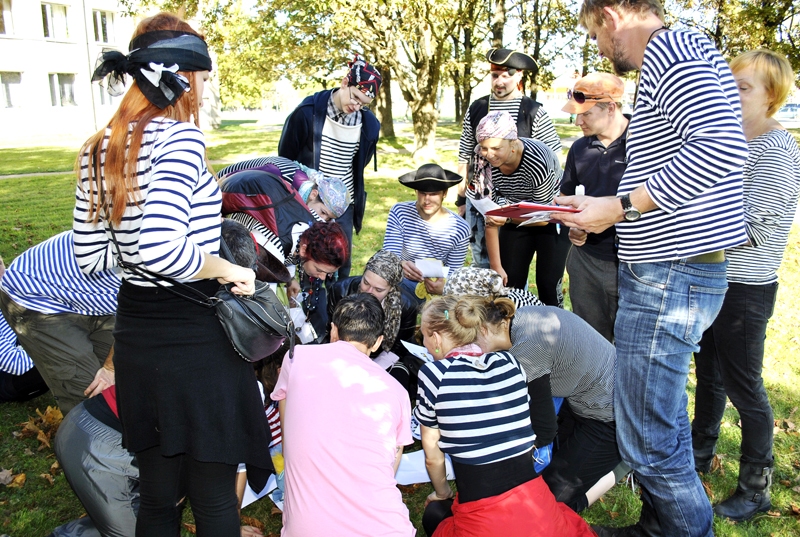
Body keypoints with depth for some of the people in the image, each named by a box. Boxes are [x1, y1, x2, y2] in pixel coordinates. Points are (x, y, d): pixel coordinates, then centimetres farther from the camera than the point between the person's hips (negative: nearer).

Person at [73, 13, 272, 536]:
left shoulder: (99, 150, 7)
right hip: (194, 334, -8)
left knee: (158, 495, 23)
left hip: (135, 331, 8)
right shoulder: (180, 136, -17)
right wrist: (227, 270, -15)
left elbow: (92, 256, 11)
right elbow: (161, 248, -30)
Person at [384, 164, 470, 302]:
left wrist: (443, 287, -29)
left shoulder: (460, 229, -8)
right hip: (400, 280, -1)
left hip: (435, 286, 1)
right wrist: (400, 265, -41)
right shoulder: (399, 212, -9)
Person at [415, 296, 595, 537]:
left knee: (434, 514, 29)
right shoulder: (510, 362, 4)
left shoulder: (433, 374, -7)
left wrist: (442, 494, 22)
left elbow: (433, 456, 2)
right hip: (538, 513, 3)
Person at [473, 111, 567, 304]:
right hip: (517, 217, 4)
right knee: (509, 283, 3)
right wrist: (496, 266, -15)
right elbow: (490, 215, -16)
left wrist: (508, 218, -41)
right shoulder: (483, 160, -21)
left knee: (548, 286, -7)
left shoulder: (538, 161, -34)